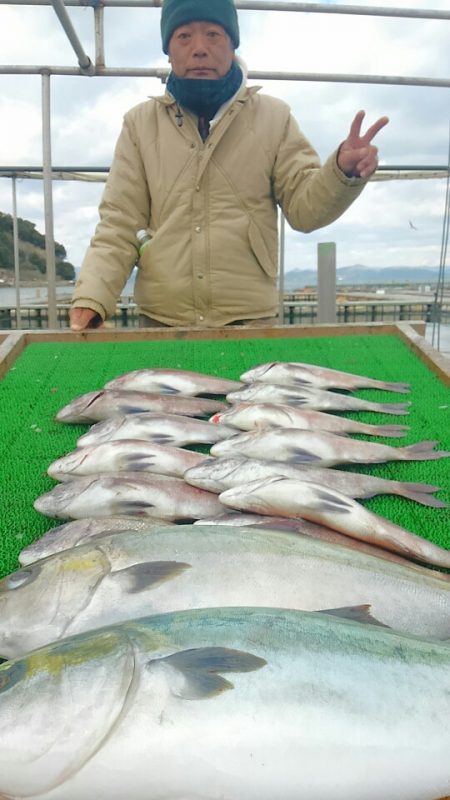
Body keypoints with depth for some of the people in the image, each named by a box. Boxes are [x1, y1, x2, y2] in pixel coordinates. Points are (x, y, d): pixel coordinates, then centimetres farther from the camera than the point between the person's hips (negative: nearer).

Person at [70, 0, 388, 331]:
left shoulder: (273, 116, 5)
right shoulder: (140, 123, 6)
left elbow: (303, 206, 1)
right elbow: (119, 226, 2)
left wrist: (343, 172, -20)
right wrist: (90, 300, -13)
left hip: (251, 320, 0)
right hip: (161, 321, 1)